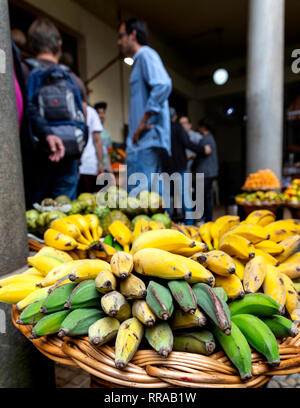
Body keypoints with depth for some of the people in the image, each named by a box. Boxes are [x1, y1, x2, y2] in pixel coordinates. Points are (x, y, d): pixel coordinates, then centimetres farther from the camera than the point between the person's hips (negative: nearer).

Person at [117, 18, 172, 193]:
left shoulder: (146, 54, -1)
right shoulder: (141, 59, 28)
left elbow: (163, 85, -21)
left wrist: (144, 121, -19)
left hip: (146, 140, -10)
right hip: (146, 140, 10)